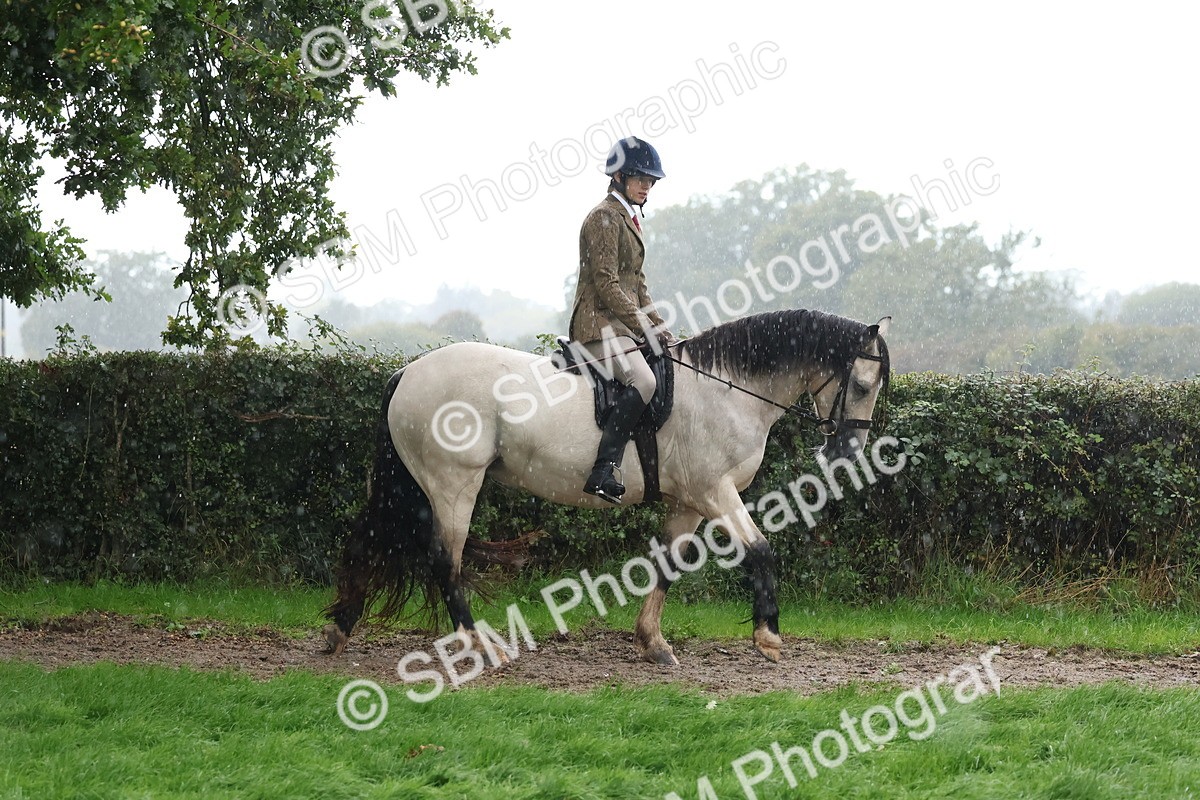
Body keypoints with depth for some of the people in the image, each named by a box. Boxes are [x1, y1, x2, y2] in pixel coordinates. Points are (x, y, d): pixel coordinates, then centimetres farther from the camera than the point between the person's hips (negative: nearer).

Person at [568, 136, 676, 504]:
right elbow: (606, 284, -16)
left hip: (624, 323, 10)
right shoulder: (605, 218, -9)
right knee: (642, 379, -32)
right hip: (600, 322, -10)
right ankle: (604, 471, -38)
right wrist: (645, 325, -17)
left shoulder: (628, 219, 21)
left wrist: (659, 327, 10)